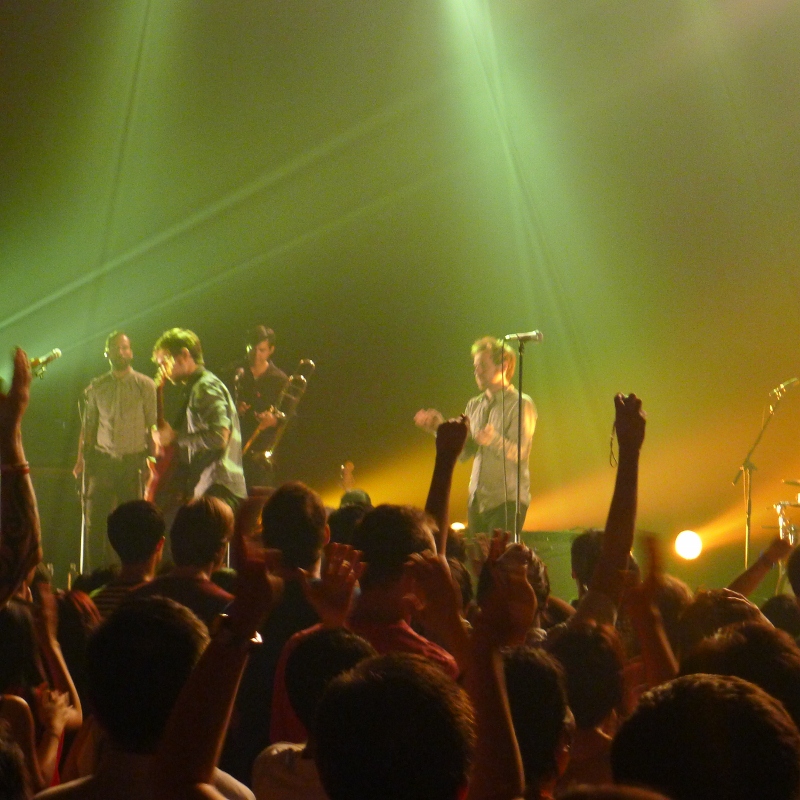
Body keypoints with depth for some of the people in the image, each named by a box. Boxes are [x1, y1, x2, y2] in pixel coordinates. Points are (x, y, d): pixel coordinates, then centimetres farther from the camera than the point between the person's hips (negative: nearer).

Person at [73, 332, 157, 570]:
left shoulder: (145, 385, 4)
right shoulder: (96, 388, 12)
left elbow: (153, 425, 2)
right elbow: (88, 424, 15)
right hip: (102, 461, 2)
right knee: (95, 520, -3)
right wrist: (82, 458, 7)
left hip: (133, 461, -2)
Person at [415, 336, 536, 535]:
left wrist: (494, 440, -34)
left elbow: (519, 453, -17)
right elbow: (463, 451, 10)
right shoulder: (474, 405, 14)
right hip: (477, 500, 6)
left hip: (508, 501, -6)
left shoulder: (520, 404, -6)